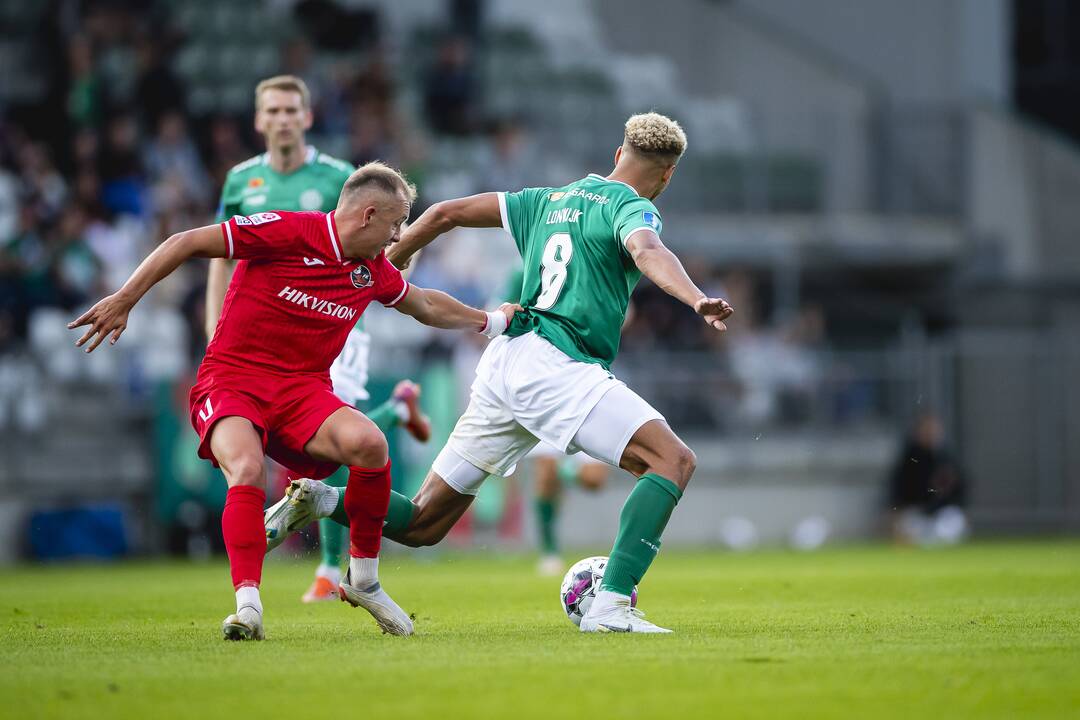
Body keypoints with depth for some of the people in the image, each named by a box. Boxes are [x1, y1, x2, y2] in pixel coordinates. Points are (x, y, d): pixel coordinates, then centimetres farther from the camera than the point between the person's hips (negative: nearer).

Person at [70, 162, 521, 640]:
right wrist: (123, 300, -15)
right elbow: (187, 243, -11)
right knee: (247, 471, -36)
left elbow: (426, 305, 32)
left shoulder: (373, 270, 9)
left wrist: (491, 322, 38)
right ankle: (247, 603, -31)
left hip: (303, 390, 5)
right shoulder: (287, 231, -12)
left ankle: (363, 580, -6)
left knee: (369, 444, -25)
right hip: (231, 381, -5)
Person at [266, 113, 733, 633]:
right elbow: (647, 253, -25)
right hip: (556, 366, -8)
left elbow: (445, 214, 22)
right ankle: (612, 604, -27)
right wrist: (697, 299, -42)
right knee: (673, 460, -14)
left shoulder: (551, 200, 23)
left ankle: (320, 500, -5)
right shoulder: (632, 207, 0)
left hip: (503, 361, 8)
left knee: (423, 525, 15)